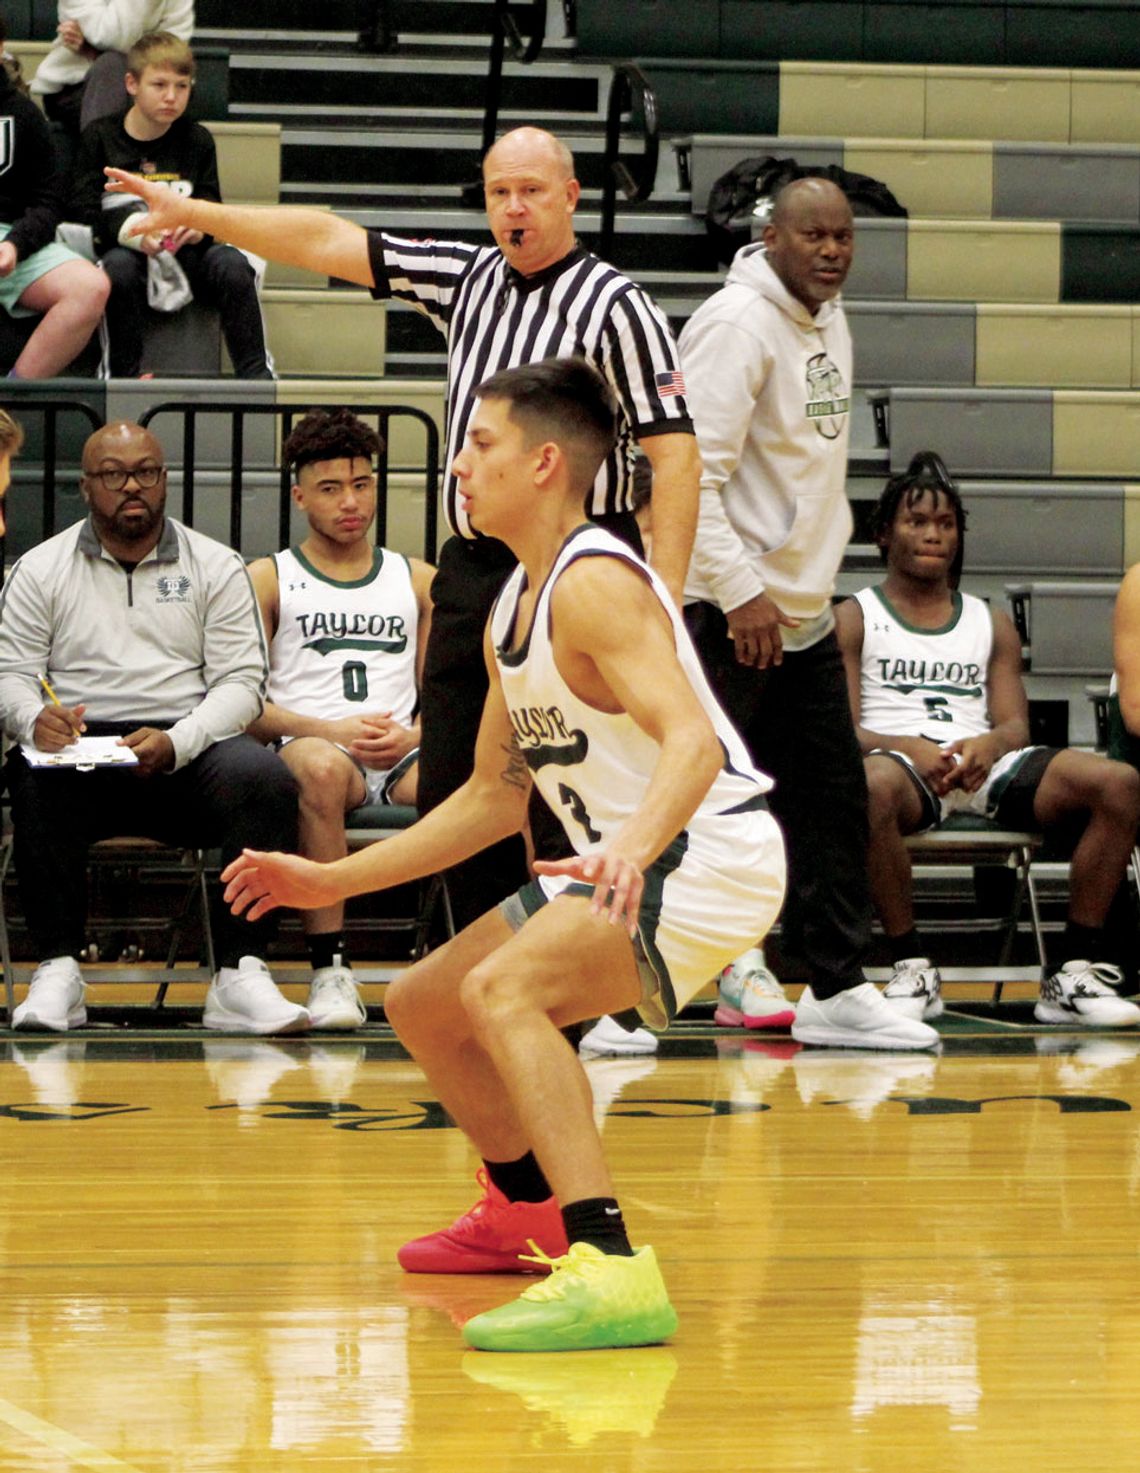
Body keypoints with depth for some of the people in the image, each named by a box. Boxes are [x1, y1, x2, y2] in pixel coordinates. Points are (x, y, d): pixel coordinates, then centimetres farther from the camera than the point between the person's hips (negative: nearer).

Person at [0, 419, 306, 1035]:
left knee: (264, 779, -31)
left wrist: (175, 745, -16)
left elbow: (241, 682, 4)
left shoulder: (216, 568, 14)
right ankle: (57, 971, -32)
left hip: (190, 749, 1)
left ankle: (240, 974, -32)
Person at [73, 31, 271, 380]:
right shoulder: (100, 137, 4)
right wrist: (134, 232, -22)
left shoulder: (197, 140, 12)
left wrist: (199, 225, -17)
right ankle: (125, 374, -28)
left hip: (185, 248, 2)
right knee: (120, 266, -37)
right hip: (124, 248, -2)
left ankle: (255, 373, -22)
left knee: (232, 265, -27)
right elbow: (86, 208, -3)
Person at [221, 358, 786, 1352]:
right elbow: (492, 797, 22)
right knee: (424, 1008, 20)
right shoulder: (510, 612, 12)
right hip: (627, 864, 10)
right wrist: (328, 882, 21)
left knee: (500, 989, -32)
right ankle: (527, 1214, 44)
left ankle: (611, 1273, -42)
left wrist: (635, 847, -52)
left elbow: (693, 743, -32)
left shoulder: (595, 587, -18)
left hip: (713, 854, -10)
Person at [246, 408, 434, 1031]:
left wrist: (413, 736, -5)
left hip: (402, 753, 2)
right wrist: (328, 730, -12)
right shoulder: (267, 580, 14)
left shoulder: (418, 581, 23)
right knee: (322, 769, -41)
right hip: (305, 743, -2)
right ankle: (329, 972, -38)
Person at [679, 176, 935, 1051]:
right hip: (724, 614, -9)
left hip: (804, 611, 9)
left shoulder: (828, 321, 13)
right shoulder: (737, 326, -15)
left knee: (831, 804, 8)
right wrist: (741, 591, -23)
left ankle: (839, 991, 13)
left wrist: (815, 578, 17)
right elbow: (690, 472, -21)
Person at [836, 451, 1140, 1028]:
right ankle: (911, 968, -29)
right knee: (873, 786, -43)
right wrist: (908, 748, -21)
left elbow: (1016, 725, 12)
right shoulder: (853, 619, 13)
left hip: (985, 765, 4)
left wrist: (986, 746, -14)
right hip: (903, 762, -4)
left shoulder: (991, 624, 25)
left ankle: (1077, 971, -21)